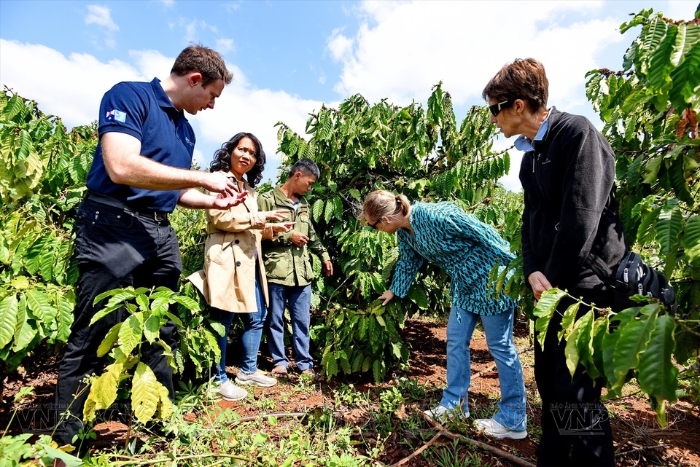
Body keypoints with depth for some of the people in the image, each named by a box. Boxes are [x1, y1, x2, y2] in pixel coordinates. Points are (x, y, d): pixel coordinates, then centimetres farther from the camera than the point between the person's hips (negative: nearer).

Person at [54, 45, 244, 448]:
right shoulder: (129, 96, -6)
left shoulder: (186, 129, 18)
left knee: (162, 336, 12)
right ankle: (67, 440, 15)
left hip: (161, 235, 8)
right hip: (115, 228, -8)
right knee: (92, 340, -1)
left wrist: (213, 200, 8)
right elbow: (121, 167, -21)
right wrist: (203, 178, -16)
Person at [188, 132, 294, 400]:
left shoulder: (249, 188, 23)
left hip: (250, 261, 9)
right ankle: (220, 379, 13)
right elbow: (219, 218, -16)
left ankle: (248, 371, 28)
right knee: (222, 322, -2)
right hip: (227, 260, -9)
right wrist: (261, 217, -15)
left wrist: (272, 229, 11)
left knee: (257, 317, 13)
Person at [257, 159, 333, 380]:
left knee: (302, 321, 10)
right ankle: (280, 361, 21)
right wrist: (288, 236, -10)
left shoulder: (303, 204, 18)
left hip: (302, 271, 5)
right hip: (276, 270, -5)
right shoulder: (267, 200, -3)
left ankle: (304, 363, 20)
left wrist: (324, 255, 24)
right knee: (276, 320, 7)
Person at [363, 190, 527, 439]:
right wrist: (393, 291, 31)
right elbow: (407, 262, 17)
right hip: (464, 284, 8)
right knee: (455, 341, 11)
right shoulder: (404, 231, -2)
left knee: (500, 346, 1)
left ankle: (513, 421, 14)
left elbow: (485, 234, -24)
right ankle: (454, 405, 25)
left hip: (491, 278, -8)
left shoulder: (436, 216, -30)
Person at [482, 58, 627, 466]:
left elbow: (581, 217, -19)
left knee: (576, 395, -5)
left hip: (585, 285, -8)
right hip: (550, 287, 8)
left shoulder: (577, 133, -12)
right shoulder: (530, 157, 14)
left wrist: (553, 279, -11)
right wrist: (533, 272, -4)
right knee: (549, 383, 16)